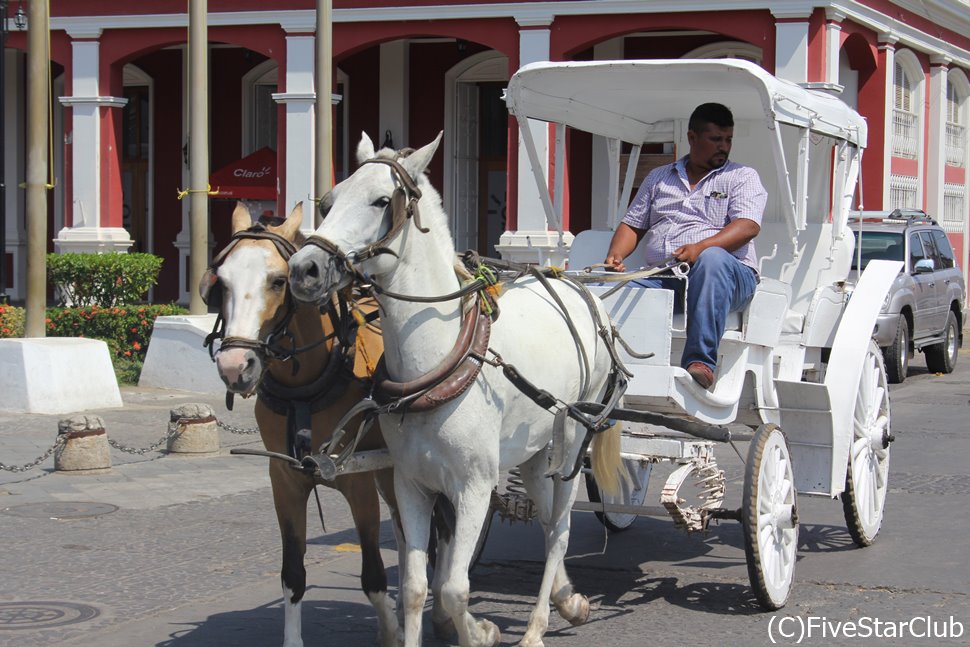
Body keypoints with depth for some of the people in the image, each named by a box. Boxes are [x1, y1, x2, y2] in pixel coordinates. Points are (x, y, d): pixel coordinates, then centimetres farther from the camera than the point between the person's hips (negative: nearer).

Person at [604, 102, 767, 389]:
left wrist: (701, 247, -22)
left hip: (730, 275, -3)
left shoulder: (743, 177, 13)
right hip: (660, 277, 3)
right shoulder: (658, 177, 26)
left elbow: (748, 225, -4)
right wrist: (615, 256, 1)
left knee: (713, 259, -40)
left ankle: (701, 362, -47)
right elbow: (633, 225, 25)